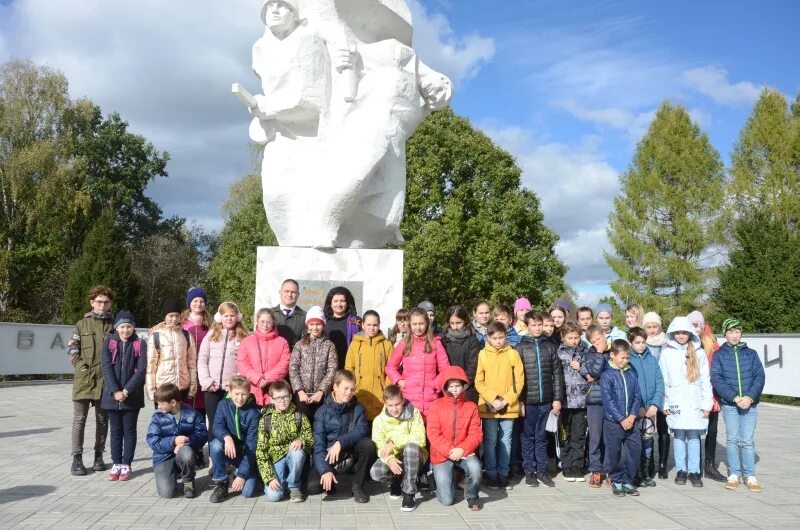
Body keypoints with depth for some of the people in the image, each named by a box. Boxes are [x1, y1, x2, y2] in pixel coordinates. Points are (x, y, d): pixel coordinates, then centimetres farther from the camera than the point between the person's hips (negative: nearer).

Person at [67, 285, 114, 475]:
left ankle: (98, 455, 20)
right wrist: (79, 364, -8)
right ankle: (77, 458, 7)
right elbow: (71, 348, 5)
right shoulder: (82, 324, 5)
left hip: (106, 379, 1)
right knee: (79, 419, 1)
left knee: (102, 419, 9)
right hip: (84, 378, -1)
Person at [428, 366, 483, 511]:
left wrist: (462, 449, -22)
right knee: (446, 500, -9)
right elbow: (433, 433, -11)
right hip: (441, 454, -1)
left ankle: (472, 496, -2)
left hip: (464, 452, 1)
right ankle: (442, 478, 27)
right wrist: (449, 451, -21)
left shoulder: (471, 406, -2)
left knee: (475, 467, -34)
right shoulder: (437, 405, -6)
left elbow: (476, 434, -6)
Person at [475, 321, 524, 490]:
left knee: (505, 442, 8)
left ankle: (503, 474, 19)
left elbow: (519, 381, -1)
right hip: (488, 406, -1)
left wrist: (507, 400, -10)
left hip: (509, 406, 1)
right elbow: (479, 382, -2)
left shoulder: (513, 354, 1)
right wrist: (493, 399, -13)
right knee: (490, 442, 4)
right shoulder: (483, 354, -1)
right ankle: (491, 475, 14)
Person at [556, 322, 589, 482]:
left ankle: (577, 466, 15)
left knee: (579, 435, 6)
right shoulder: (558, 352, 1)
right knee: (565, 435, 6)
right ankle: (566, 467, 16)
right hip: (564, 399, -2)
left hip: (581, 399, 2)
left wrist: (581, 367, -8)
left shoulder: (584, 352, 10)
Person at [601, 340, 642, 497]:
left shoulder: (632, 373, 5)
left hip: (631, 421, 4)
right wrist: (621, 419, -15)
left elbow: (637, 396, 6)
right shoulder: (607, 375, -9)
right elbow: (608, 400, -13)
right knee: (614, 453, 4)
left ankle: (627, 481, 17)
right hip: (613, 422, -4)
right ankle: (616, 481, 21)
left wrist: (633, 415, -7)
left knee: (635, 450, 3)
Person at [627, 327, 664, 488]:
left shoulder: (652, 360, 7)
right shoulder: (627, 360, -5)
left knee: (647, 442, 10)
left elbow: (659, 383, 4)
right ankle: (636, 476, 10)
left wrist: (655, 405, -8)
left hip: (651, 408, 3)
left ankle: (646, 473, 20)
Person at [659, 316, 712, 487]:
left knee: (694, 436, -1)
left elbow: (705, 380, 6)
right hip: (675, 402, 0)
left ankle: (694, 471, 7)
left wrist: (707, 404, 1)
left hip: (695, 403, 0)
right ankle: (681, 470, 12)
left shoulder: (699, 353, 6)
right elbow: (662, 380, 4)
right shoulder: (667, 353, 5)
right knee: (678, 435, 2)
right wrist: (664, 403, -1)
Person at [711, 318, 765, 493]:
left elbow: (759, 376, 1)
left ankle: (750, 476, 8)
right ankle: (734, 474, 14)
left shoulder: (751, 353, 7)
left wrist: (750, 397, -14)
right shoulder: (719, 355, 4)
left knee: (747, 440, 1)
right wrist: (735, 398, -15)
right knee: (732, 439, 5)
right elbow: (716, 379, -5)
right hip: (729, 404, 0)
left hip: (750, 403, 0)